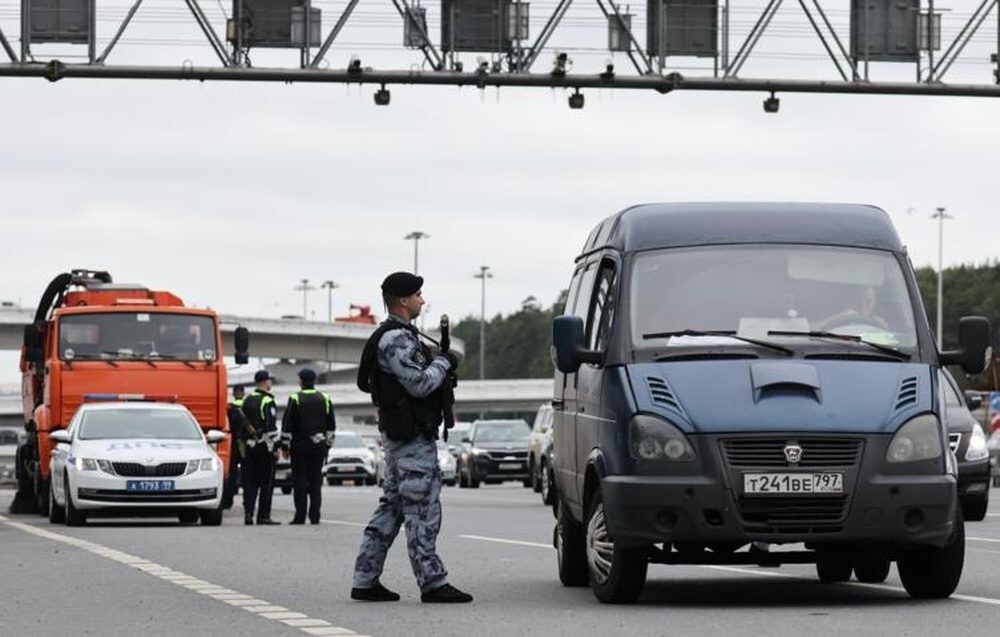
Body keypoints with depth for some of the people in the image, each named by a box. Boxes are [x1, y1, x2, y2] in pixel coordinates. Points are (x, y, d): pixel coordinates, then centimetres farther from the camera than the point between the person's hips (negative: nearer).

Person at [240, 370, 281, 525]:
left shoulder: (246, 400, 12)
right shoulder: (267, 401, -10)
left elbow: (242, 421, 15)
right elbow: (271, 426, -16)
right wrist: (276, 445, -12)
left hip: (248, 447, 6)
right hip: (264, 447, -6)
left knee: (249, 482, 7)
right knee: (266, 483, 0)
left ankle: (248, 513, -2)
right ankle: (263, 516, -1)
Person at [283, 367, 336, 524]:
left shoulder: (295, 399, -6)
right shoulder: (325, 399, 7)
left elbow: (287, 425, -6)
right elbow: (331, 425, 10)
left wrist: (285, 446, 1)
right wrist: (328, 444, 17)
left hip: (300, 446, -3)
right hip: (318, 446, 3)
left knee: (299, 481, 0)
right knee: (316, 480, 7)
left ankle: (300, 516, -2)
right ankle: (315, 516, 4)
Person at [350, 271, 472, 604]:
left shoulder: (399, 336, 19)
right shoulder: (395, 339, -15)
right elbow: (418, 384, -20)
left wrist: (439, 365, 10)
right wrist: (443, 362, -7)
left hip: (398, 435, 11)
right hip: (412, 438, -11)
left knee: (391, 507, 11)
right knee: (422, 509, -9)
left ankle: (365, 580, 11)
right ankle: (432, 582, -8)